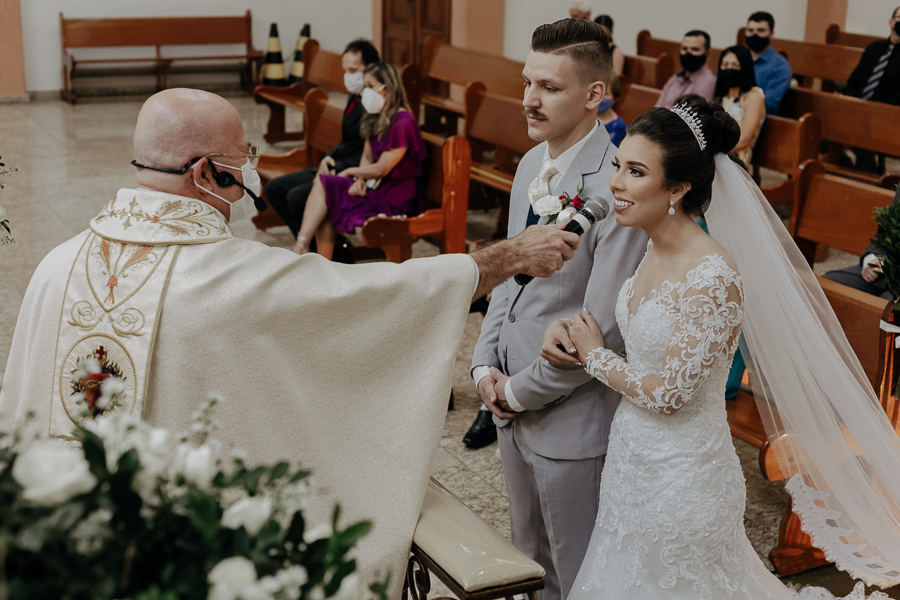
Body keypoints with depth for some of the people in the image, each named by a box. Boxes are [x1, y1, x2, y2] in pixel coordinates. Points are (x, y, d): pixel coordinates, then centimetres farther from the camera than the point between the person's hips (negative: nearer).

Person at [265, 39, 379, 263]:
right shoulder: (355, 97, 14)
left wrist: (337, 170, -20)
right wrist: (328, 158, 2)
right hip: (336, 168, 11)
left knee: (297, 197, -25)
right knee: (275, 188, 5)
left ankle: (338, 251, -7)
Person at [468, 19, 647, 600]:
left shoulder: (616, 188, -24)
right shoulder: (531, 164, 5)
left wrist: (521, 390, -13)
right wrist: (486, 365, 3)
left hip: (570, 419, -8)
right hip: (512, 402, 8)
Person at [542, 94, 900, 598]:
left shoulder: (713, 277, -27)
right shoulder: (654, 248, -1)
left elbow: (670, 395, -24)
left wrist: (594, 355, -11)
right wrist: (572, 330, -4)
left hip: (681, 479, -8)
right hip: (633, 455, 8)